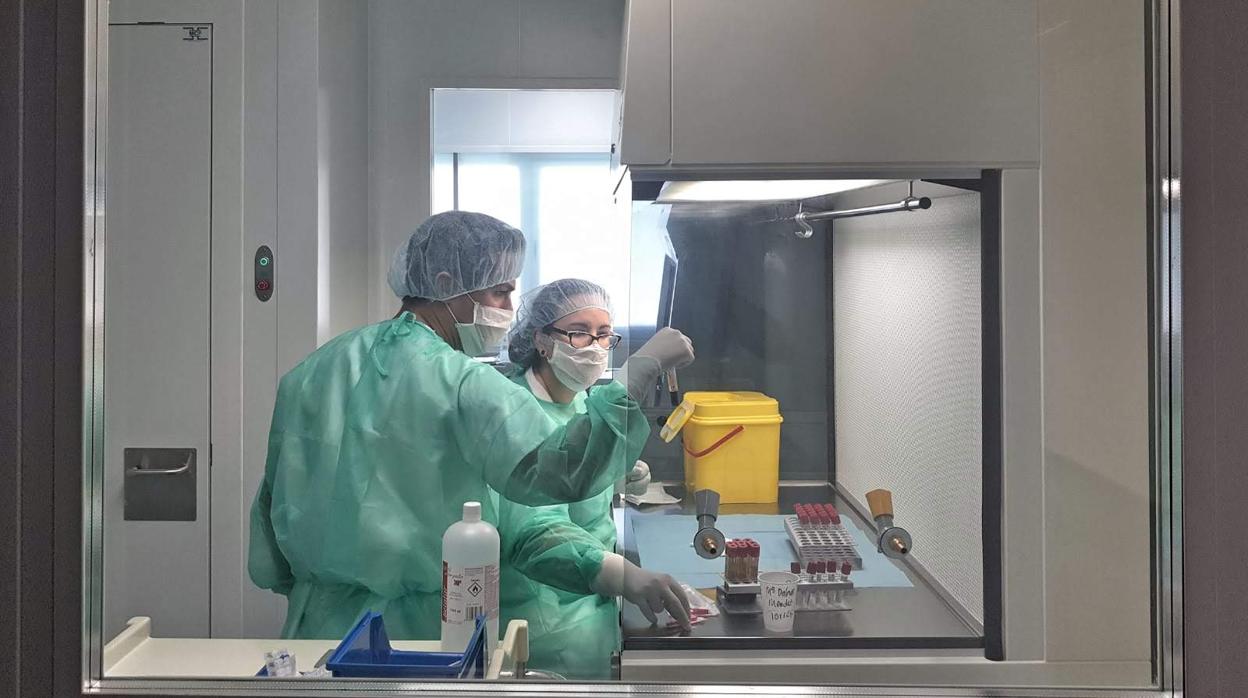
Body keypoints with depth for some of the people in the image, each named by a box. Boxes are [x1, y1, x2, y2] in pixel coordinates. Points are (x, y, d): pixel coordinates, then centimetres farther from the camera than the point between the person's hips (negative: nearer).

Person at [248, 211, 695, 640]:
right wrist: (643, 367, -28)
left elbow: (275, 494, 11)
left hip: (318, 616, 6)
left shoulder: (311, 371, 3)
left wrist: (289, 582, 24)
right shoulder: (461, 383, -18)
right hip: (418, 626, -6)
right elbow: (559, 472, -31)